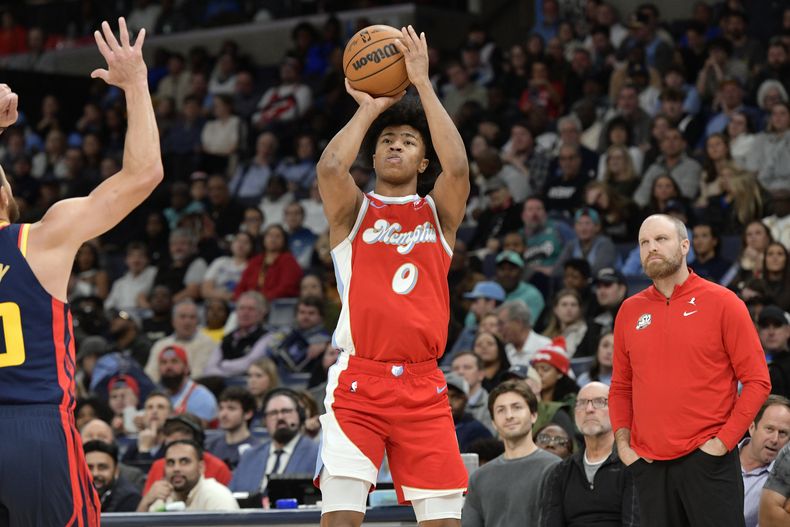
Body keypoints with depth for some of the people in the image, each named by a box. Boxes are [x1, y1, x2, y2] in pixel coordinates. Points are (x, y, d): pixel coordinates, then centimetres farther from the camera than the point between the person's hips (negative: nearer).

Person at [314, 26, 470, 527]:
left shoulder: (438, 212, 12)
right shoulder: (353, 211, 9)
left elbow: (457, 168, -10)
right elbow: (330, 168, -13)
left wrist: (423, 84, -6)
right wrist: (370, 107, 0)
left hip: (423, 385, 2)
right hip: (358, 380, -1)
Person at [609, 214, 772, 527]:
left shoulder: (722, 302, -2)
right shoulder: (630, 311, 10)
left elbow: (757, 381, -4)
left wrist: (723, 441, -11)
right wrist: (623, 442, 4)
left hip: (707, 459, -4)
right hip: (648, 463, 4)